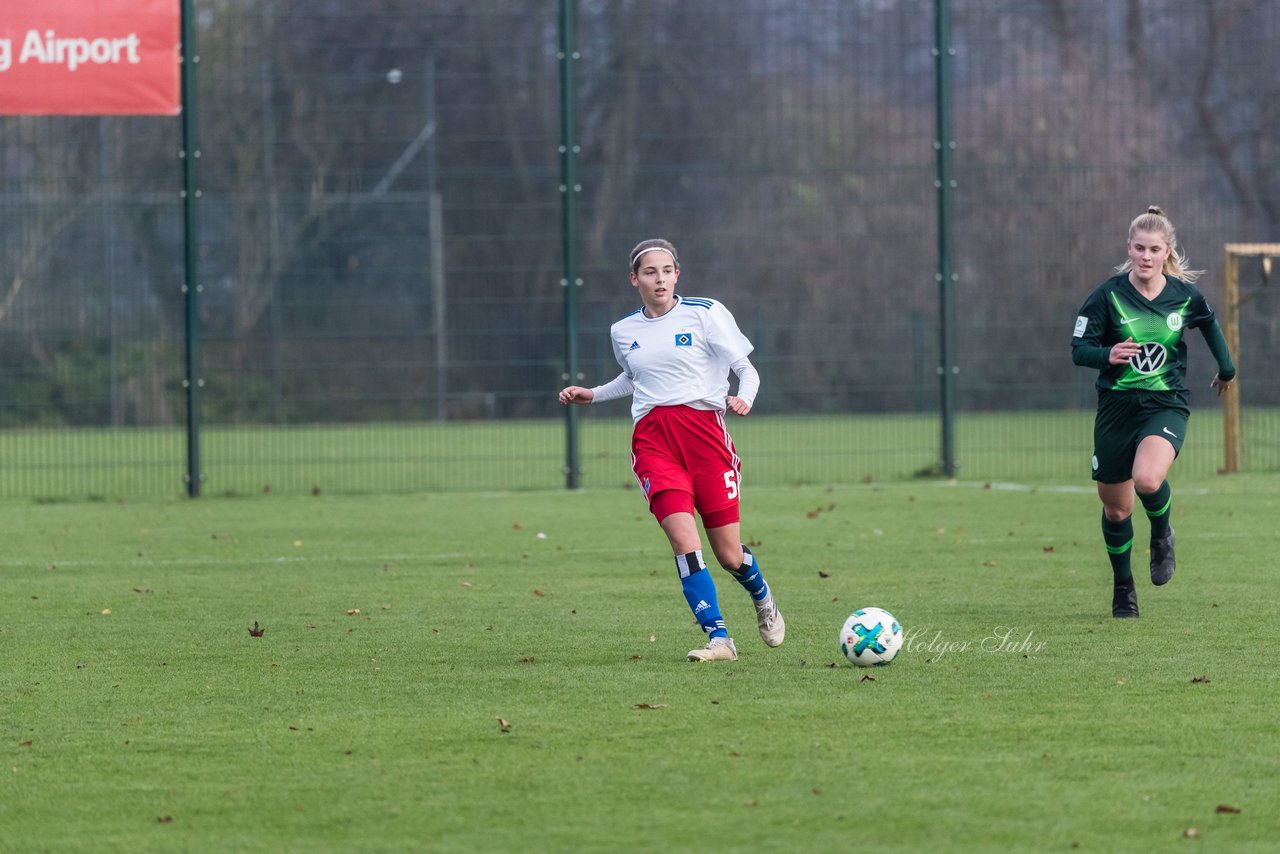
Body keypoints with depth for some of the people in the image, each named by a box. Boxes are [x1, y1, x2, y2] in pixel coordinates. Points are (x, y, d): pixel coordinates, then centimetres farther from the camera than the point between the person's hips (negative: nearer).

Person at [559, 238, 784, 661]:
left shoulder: (705, 314, -1)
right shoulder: (623, 332, 11)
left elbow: (746, 368, 2)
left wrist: (743, 398, -18)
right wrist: (593, 394, 18)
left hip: (704, 431, -2)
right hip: (652, 440, 2)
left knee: (729, 555, 1)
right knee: (684, 540, -19)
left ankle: (764, 600, 36)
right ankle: (718, 639, -16)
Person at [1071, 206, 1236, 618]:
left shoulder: (1185, 295, -3)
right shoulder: (1108, 295, -8)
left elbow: (1209, 323, 20)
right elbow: (1079, 349, -8)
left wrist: (1226, 368, 30)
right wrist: (1108, 355, -29)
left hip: (1166, 405, -1)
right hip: (1116, 408, 1)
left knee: (1148, 479, -31)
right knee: (1116, 509, 8)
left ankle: (1162, 535, 3)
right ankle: (1123, 587, 33)